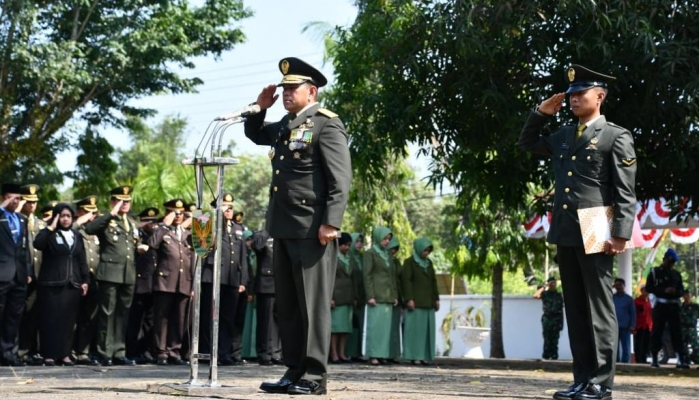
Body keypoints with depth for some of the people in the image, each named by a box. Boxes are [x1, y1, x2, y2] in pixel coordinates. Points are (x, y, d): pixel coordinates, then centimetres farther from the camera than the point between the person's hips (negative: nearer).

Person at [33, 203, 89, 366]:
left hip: (72, 284, 4)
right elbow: (37, 244, -21)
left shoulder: (76, 235, 14)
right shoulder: (49, 234, 1)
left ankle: (64, 354, 8)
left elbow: (82, 260, 15)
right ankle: (49, 355, 0)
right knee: (50, 319, -4)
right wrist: (51, 228, -17)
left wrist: (85, 280, 7)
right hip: (51, 284, -4)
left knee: (68, 320, 4)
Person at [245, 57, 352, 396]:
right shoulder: (285, 125, 18)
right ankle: (294, 371, 16)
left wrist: (331, 223, -22)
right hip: (283, 228, 9)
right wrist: (260, 108, 17)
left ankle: (315, 376, -1)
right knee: (286, 304, 10)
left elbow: (341, 179, -14)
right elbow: (254, 135, 38)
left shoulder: (326, 124, -7)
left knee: (313, 303, -5)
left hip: (312, 229, -9)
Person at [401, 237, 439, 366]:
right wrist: (409, 299, -18)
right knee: (415, 328, -7)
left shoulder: (429, 262, 16)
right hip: (415, 302, -6)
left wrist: (436, 299, 12)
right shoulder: (409, 262, -2)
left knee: (427, 329, 3)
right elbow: (406, 281, -10)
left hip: (428, 302, 6)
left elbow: (433, 281, 18)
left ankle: (425, 356, 6)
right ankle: (414, 356, -5)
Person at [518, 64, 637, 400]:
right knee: (575, 308, 8)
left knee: (598, 307, -3)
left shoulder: (617, 137, -2)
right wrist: (541, 114, 16)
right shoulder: (562, 137, 17)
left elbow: (625, 192, -8)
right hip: (565, 232, 7)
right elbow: (527, 143, 32)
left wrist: (620, 234, -16)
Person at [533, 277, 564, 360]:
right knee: (547, 339, -4)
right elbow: (535, 295, -16)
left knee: (555, 340, 1)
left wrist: (561, 322, 6)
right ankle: (546, 356, -1)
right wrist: (544, 287, -11)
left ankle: (554, 356, 4)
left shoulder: (559, 295, 13)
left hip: (556, 319, 2)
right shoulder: (545, 294, 6)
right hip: (547, 319, -2)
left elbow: (561, 310, 12)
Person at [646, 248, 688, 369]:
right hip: (660, 305, -3)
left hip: (673, 306, 3)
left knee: (676, 331, -2)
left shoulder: (676, 274, 15)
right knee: (657, 331, -2)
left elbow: (682, 290, 18)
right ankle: (654, 358, 5)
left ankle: (681, 359, -6)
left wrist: (677, 292, -7)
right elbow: (648, 288, -3)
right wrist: (664, 290, -15)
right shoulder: (654, 272, 4)